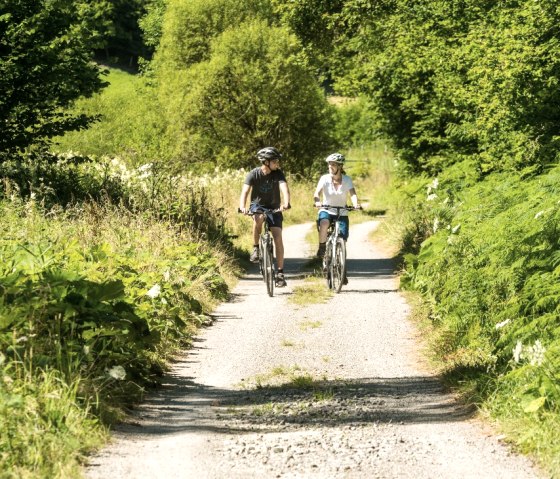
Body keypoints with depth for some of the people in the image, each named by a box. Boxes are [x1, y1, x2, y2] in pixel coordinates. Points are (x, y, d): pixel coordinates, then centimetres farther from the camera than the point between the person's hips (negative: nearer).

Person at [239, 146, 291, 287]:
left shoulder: (278, 174, -12)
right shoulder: (254, 174, -15)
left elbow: (284, 188, -28)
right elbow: (245, 191, -27)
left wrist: (286, 203, -49)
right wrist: (242, 206, -47)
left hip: (273, 208, 1)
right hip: (257, 205, -1)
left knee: (278, 237, -14)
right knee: (259, 217, -38)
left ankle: (280, 273, -8)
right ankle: (255, 249, -18)